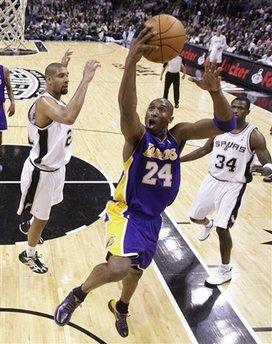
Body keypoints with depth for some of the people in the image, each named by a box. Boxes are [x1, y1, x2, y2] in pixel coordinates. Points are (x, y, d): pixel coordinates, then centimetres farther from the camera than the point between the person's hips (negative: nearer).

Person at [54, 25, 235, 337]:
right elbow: (126, 109, -41)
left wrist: (215, 90, -38)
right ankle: (78, 294, 2)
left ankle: (120, 307, 56)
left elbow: (225, 124, -17)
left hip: (153, 218, 6)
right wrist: (131, 61, -57)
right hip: (126, 212, -5)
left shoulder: (178, 135, -6)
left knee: (136, 269, 23)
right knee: (119, 267, -29)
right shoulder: (137, 135, -17)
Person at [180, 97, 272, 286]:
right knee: (195, 216, 18)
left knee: (222, 228, -11)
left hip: (233, 186, -5)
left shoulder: (254, 136, -14)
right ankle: (208, 225, 57)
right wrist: (178, 159, 11)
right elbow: (204, 150, 14)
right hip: (212, 180, 5)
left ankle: (225, 271, 11)